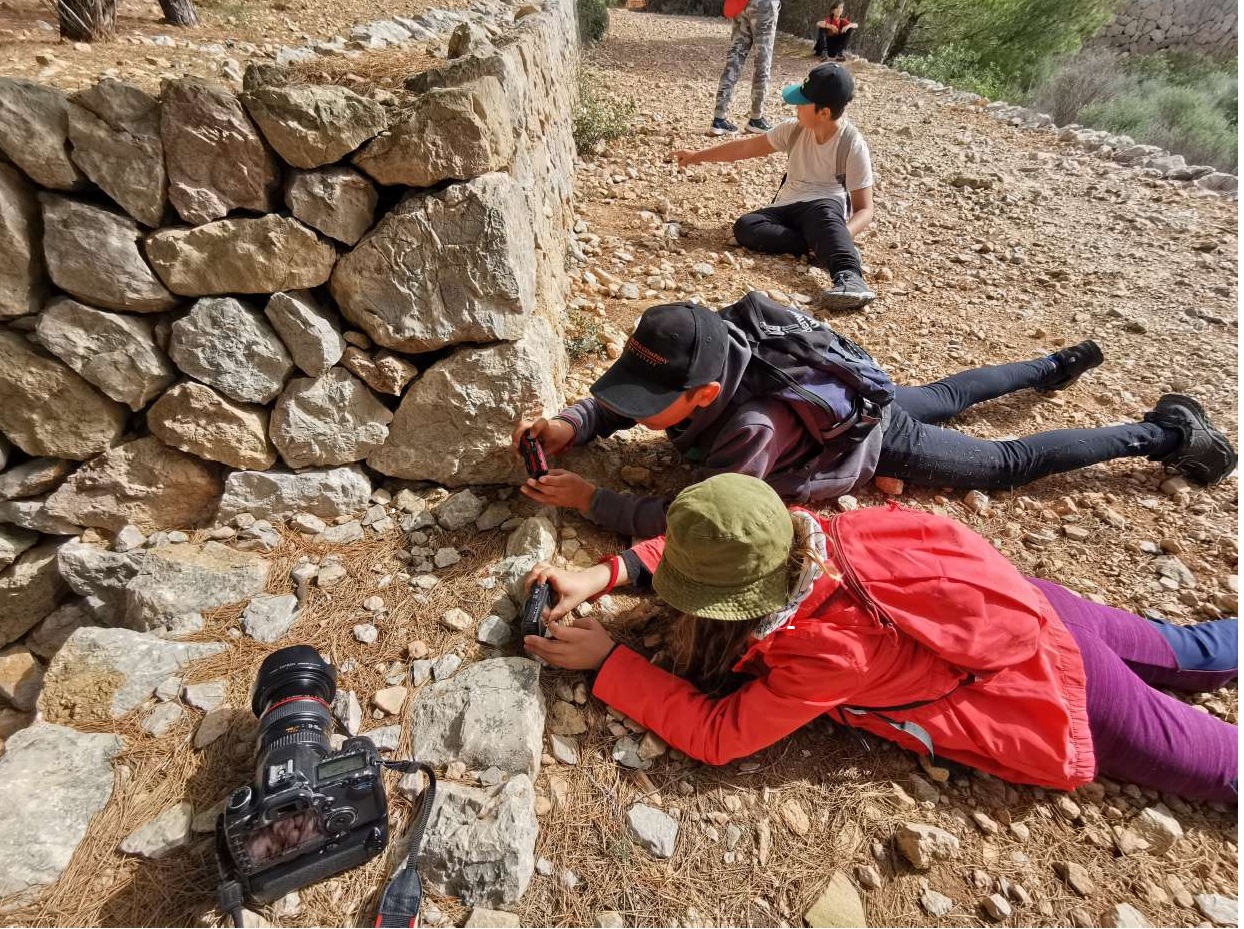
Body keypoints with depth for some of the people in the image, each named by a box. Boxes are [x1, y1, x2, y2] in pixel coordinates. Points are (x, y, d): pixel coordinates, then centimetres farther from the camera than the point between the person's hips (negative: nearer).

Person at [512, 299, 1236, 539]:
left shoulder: (752, 426, -44)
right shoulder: (690, 372, -23)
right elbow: (610, 402, -8)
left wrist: (591, 499, -37)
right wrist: (569, 426, -27)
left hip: (882, 442, -6)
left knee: (1010, 462, 11)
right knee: (950, 395, 30)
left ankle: (1167, 430, 29)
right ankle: (1056, 367, 53)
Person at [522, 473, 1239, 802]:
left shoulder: (829, 650, -38)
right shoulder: (797, 540, -20)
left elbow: (716, 733, -28)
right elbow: (704, 545, -5)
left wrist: (604, 658, -27)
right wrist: (601, 577, -15)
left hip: (1058, 689, -6)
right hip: (1024, 602, 6)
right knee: (1183, 652, 30)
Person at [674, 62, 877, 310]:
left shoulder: (853, 146, -11)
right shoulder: (794, 129, 2)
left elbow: (864, 210, -13)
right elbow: (746, 147, 12)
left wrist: (840, 235, -35)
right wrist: (697, 156, 14)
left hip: (826, 208, -5)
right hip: (787, 209, 5)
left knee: (822, 211, -42)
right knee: (744, 226, -26)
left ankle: (849, 277, -60)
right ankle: (822, 247, -31)